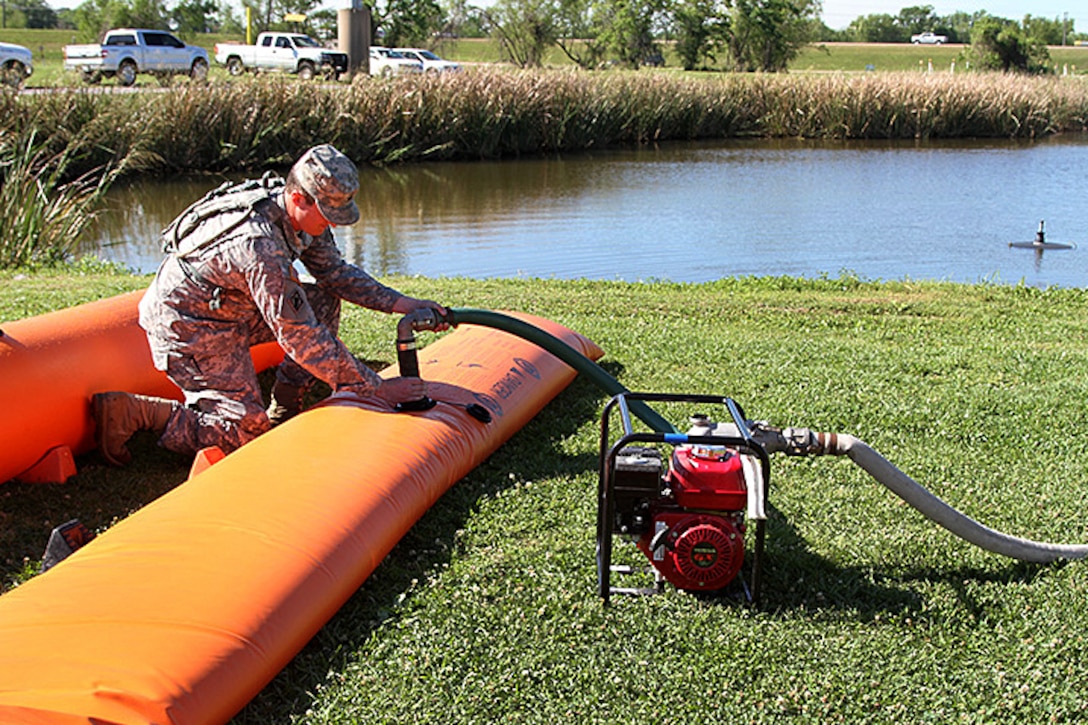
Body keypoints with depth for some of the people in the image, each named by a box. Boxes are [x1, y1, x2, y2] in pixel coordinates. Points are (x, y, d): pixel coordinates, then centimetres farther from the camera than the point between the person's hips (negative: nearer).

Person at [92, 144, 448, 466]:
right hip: (186, 329, -9)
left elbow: (335, 271, 6)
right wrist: (377, 388, -27)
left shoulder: (301, 212, -9)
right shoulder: (261, 245, -35)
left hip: (229, 308, 9)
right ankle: (129, 411, 0)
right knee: (245, 432, -9)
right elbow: (301, 339, -32)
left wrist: (401, 303, -5)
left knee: (323, 300, 2)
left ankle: (284, 410, 8)